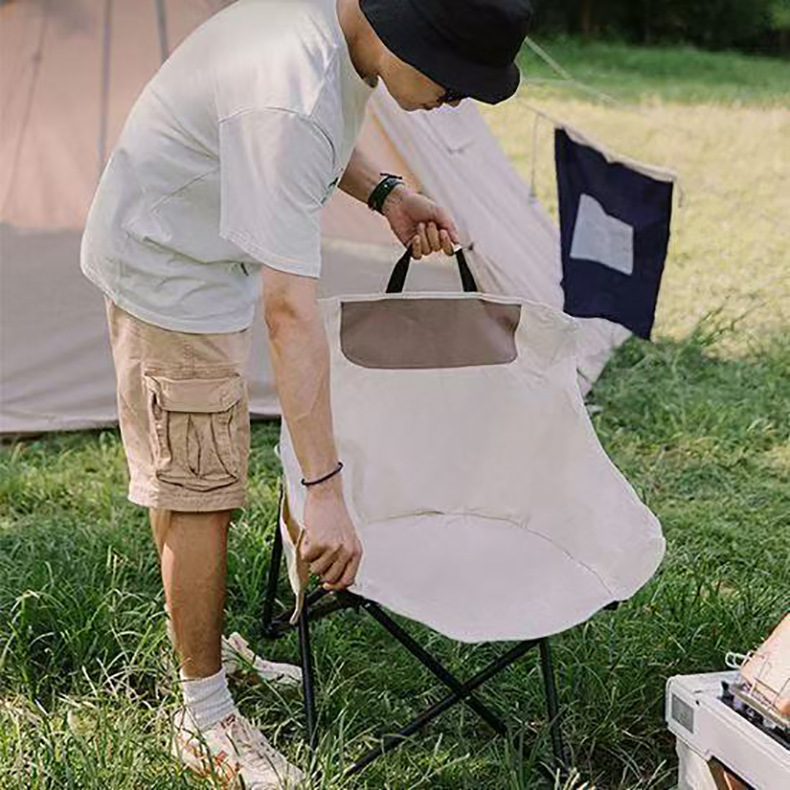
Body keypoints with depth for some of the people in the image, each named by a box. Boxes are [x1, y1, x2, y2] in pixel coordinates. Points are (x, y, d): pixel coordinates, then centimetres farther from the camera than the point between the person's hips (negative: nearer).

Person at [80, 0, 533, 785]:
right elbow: (289, 310, -42)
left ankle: (203, 651, 37)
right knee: (199, 495, -4)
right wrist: (325, 490, -42)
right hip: (169, 270, -9)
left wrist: (382, 193, -4)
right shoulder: (290, 99, -38)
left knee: (183, 482, 21)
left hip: (200, 251, 10)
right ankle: (206, 721, 11)